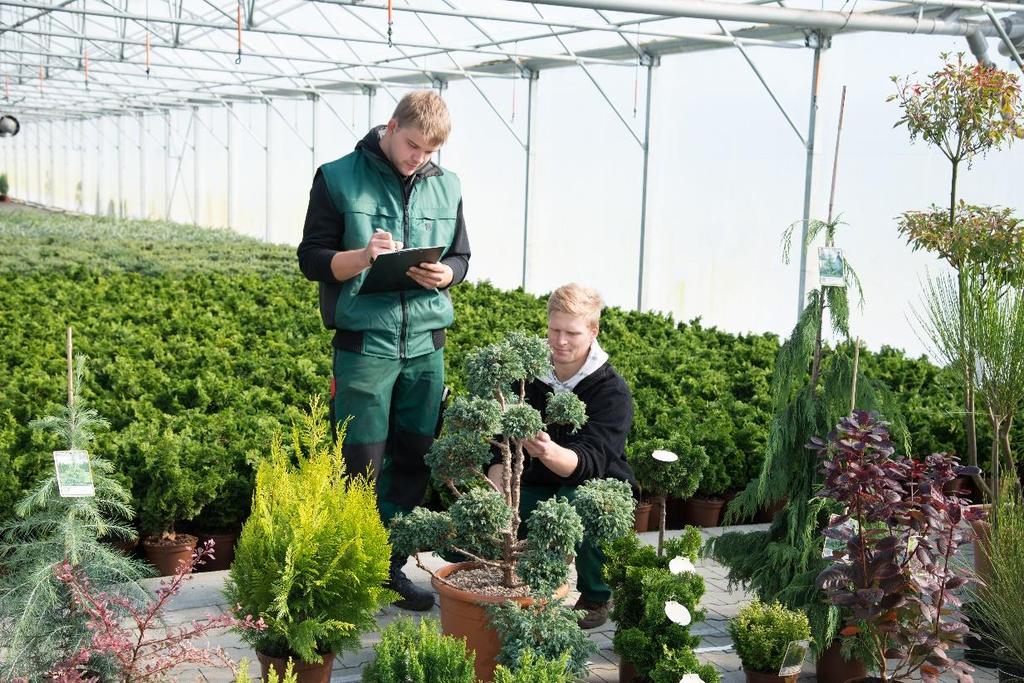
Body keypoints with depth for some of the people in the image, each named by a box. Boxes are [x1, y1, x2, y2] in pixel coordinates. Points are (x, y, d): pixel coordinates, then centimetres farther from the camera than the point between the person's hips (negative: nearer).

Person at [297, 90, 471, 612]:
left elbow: (461, 257, 16)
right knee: (361, 465, -1)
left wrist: (442, 274, -8)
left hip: (426, 343, 4)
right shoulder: (338, 178, -2)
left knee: (413, 462, 10)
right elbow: (312, 258, -2)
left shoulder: (446, 186, 10)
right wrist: (362, 256, -22)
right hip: (364, 344, -4)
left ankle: (392, 568, 23)